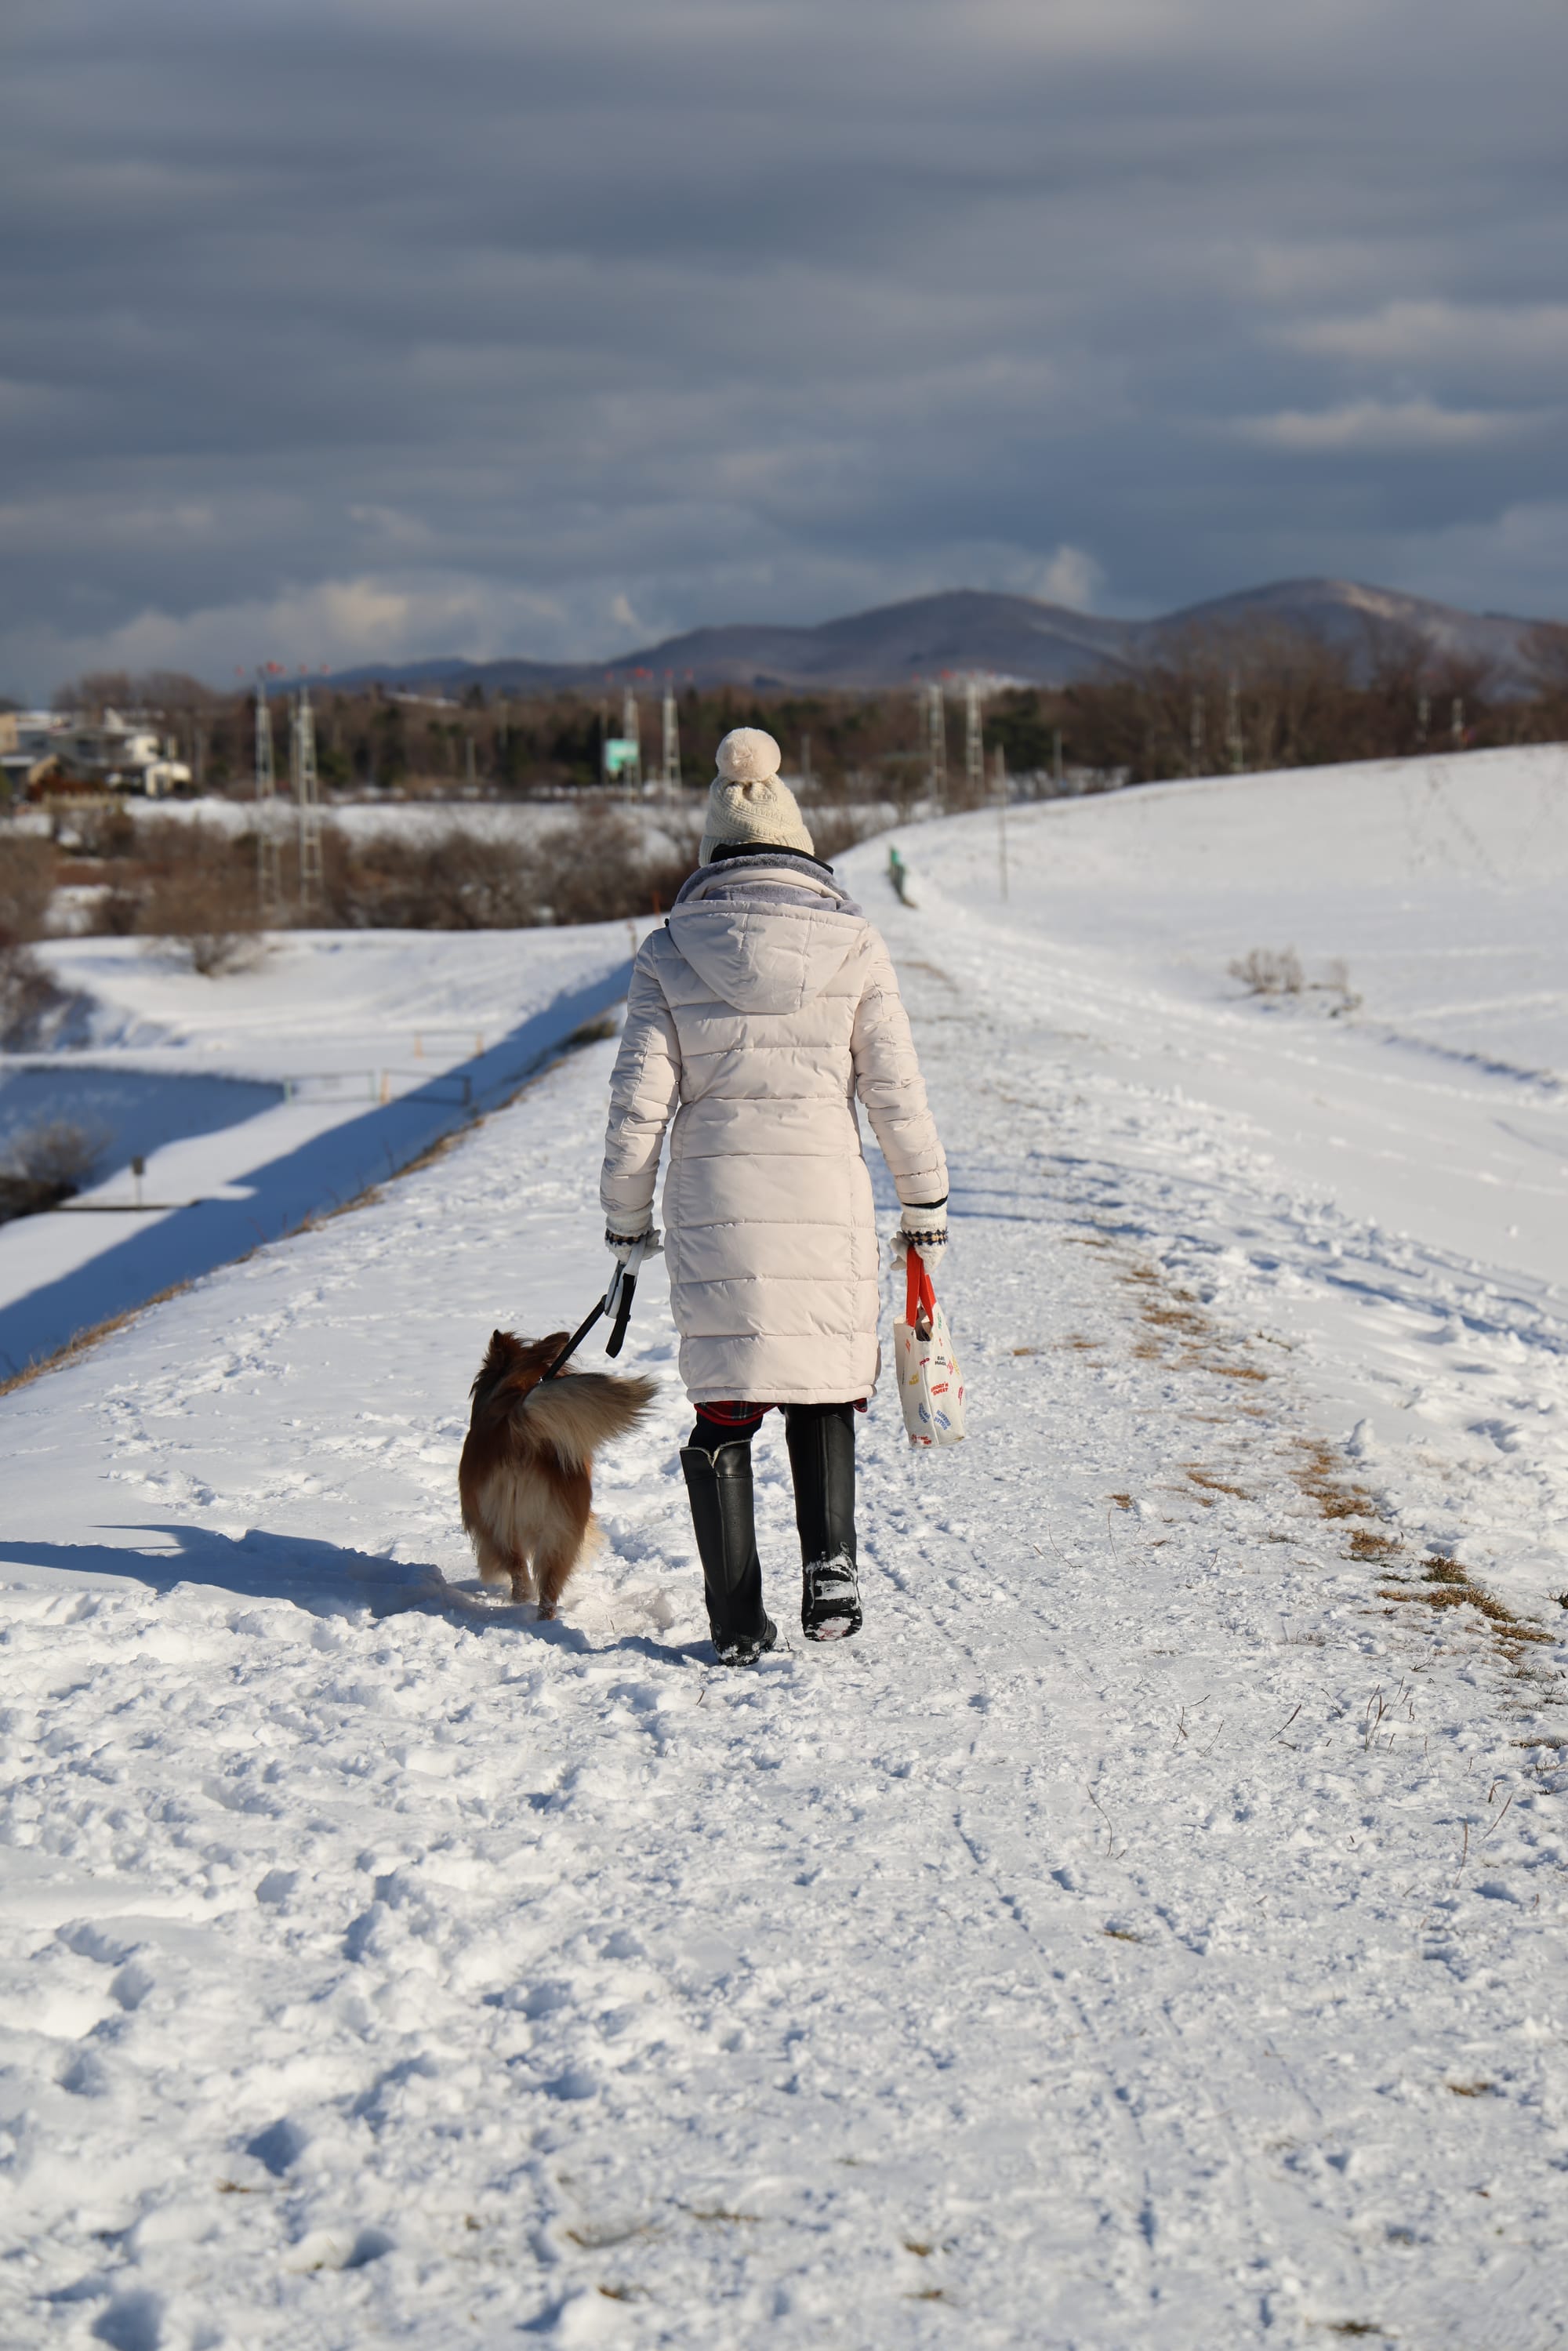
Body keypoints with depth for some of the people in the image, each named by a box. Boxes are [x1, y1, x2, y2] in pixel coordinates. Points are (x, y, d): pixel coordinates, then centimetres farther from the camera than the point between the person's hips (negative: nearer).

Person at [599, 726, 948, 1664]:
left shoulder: (668, 954, 1)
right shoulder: (852, 944, 0)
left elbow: (639, 1103, 0)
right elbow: (897, 1092, 1)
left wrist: (627, 1221, 10)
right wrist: (926, 1205, 11)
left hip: (712, 1203, 0)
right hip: (825, 1199, 0)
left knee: (725, 1408, 8)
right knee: (823, 1386, 17)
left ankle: (737, 1620, 4)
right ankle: (830, 1563, -2)